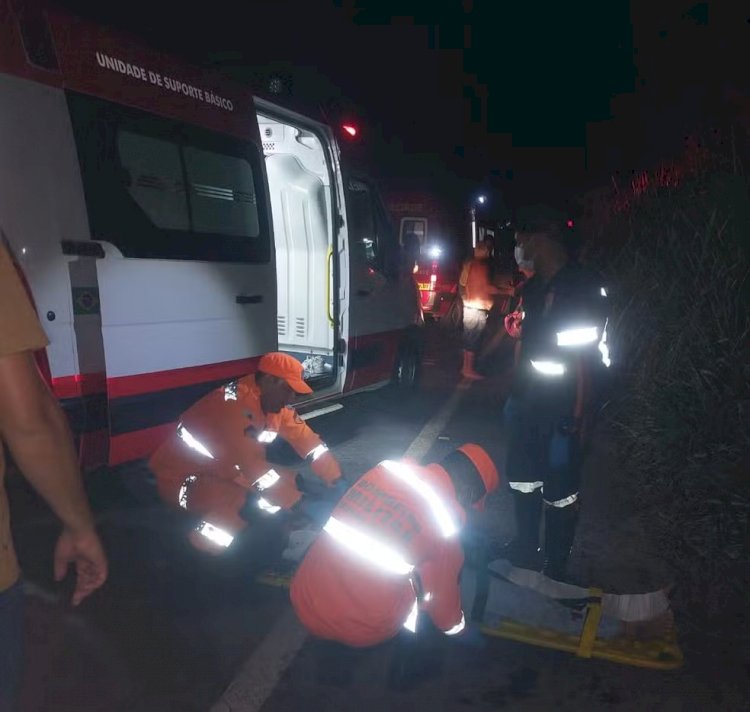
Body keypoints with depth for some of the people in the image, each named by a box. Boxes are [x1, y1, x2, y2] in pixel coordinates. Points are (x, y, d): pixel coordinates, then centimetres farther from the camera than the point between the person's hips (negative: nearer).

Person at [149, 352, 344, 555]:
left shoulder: (274, 401, -4)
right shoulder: (236, 403, -31)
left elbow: (305, 438, -1)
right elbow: (253, 463, -35)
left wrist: (337, 481, -5)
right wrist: (296, 501, -32)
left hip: (222, 468, 9)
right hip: (183, 478, -9)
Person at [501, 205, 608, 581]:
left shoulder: (582, 287, -16)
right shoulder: (536, 285, 9)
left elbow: (583, 357, -18)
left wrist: (576, 416, -20)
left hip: (559, 409, -8)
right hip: (526, 401, 8)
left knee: (559, 492, 6)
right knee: (522, 478, 20)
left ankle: (556, 569, 23)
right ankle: (524, 549, 41)